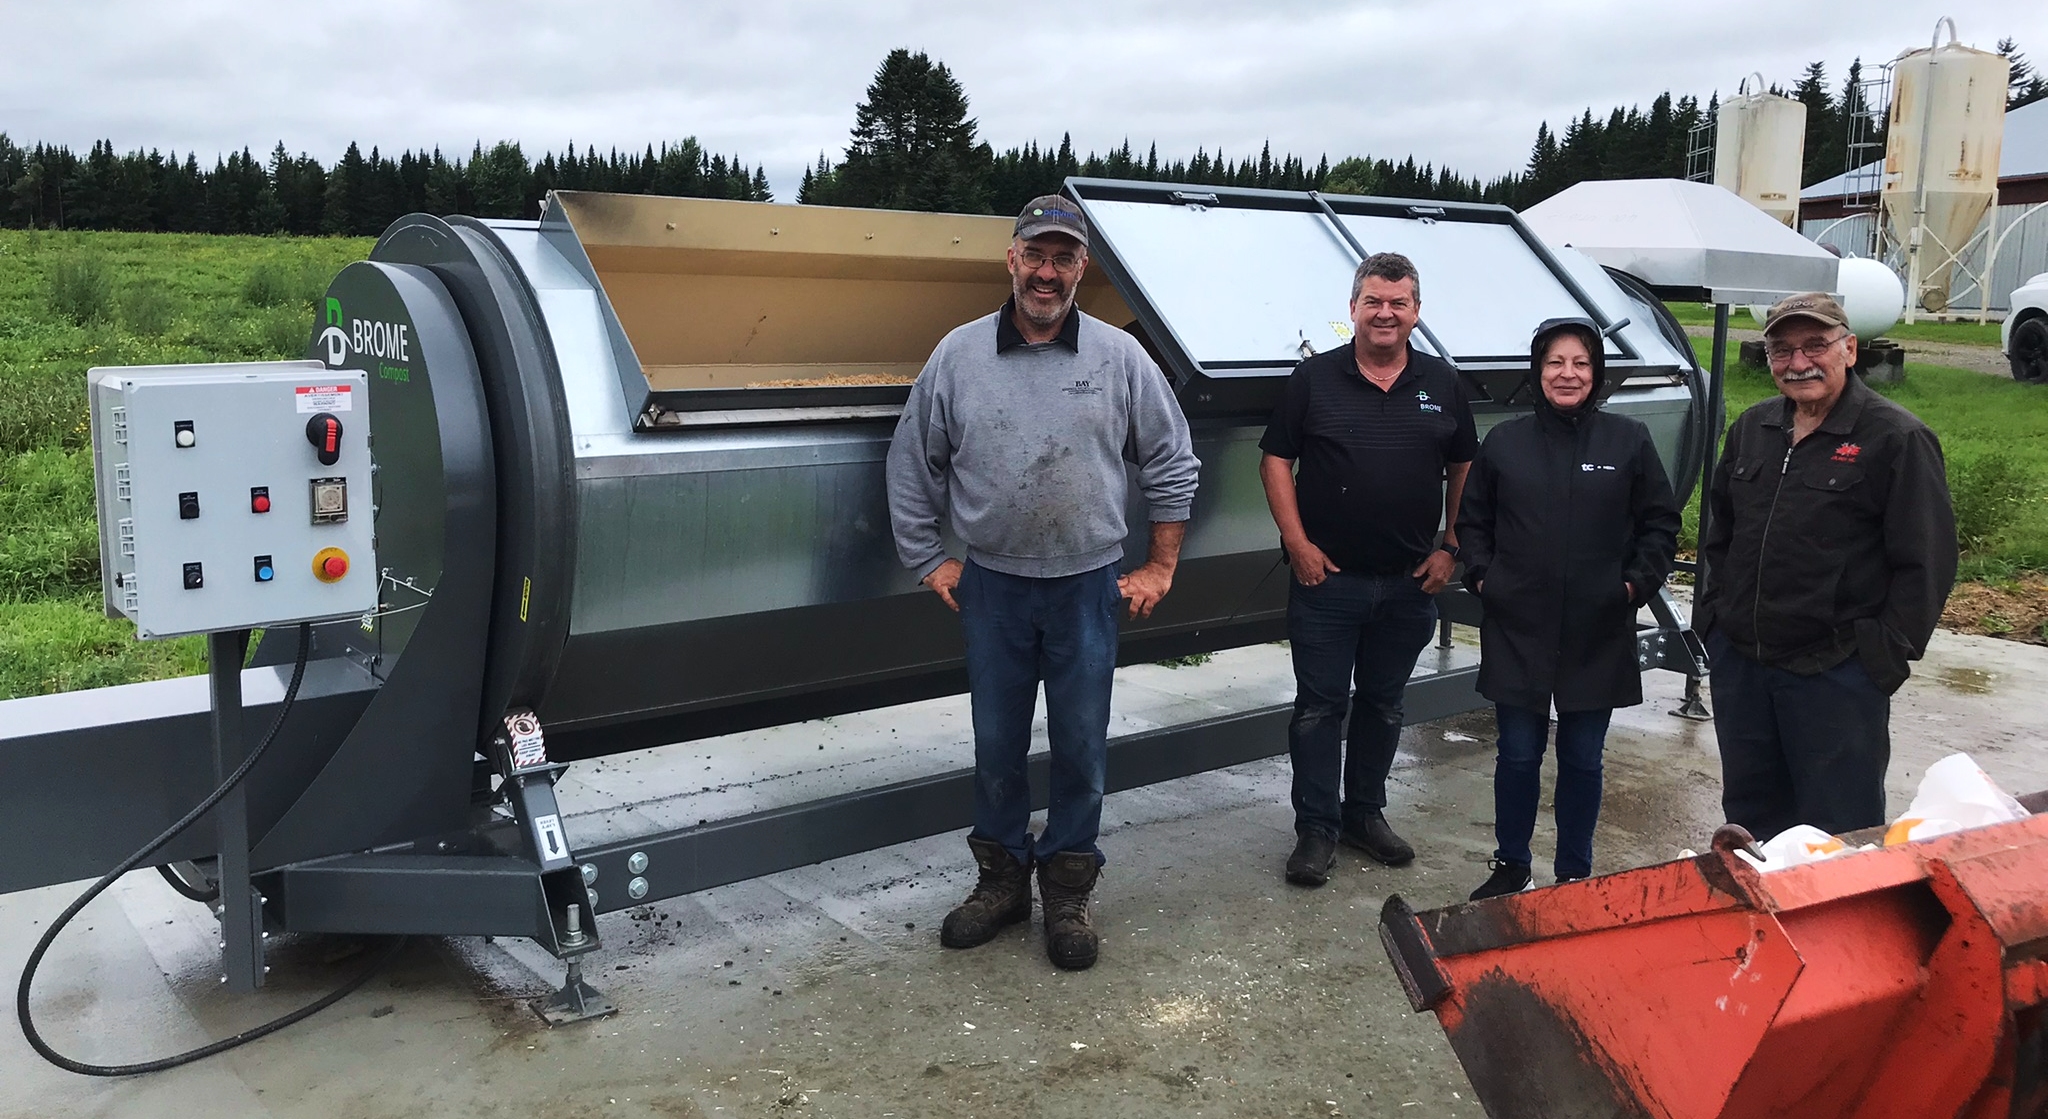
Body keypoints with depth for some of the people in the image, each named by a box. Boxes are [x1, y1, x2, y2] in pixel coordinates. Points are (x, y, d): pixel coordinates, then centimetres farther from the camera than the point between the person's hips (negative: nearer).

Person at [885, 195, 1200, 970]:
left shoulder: (1120, 358, -2)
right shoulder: (958, 354, -1)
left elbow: (1172, 464, 6)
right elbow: (911, 463, 8)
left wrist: (1160, 567, 5)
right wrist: (926, 560, 6)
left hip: (1088, 588, 0)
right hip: (992, 587, 1)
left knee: (1081, 751, 8)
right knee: (996, 748, 12)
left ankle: (1067, 893, 25)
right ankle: (1001, 881, 30)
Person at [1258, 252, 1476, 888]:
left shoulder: (1442, 385, 6)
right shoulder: (1315, 379, -2)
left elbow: (1463, 470, 13)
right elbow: (1275, 461, -1)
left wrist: (1450, 549, 4)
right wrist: (1298, 543, -9)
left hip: (1410, 580, 3)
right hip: (1327, 575, -3)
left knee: (1384, 702, 14)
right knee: (1320, 704, 2)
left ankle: (1366, 812, 29)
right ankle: (1316, 828, 12)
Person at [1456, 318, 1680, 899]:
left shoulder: (1629, 441, 1)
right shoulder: (1504, 442, 3)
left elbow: (1661, 522, 7)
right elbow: (1472, 520, 12)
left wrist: (1637, 583, -4)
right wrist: (1482, 577, -1)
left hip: (1598, 634, 0)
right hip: (1517, 629, 0)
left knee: (1583, 759, 9)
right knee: (1518, 755, 7)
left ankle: (1575, 874, 25)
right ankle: (1510, 867, 25)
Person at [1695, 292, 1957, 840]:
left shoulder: (1897, 439, -10)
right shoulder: (1752, 428, 10)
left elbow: (1926, 562, -10)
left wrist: (1888, 653, -12)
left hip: (1838, 675, -6)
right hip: (1739, 660, 6)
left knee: (1840, 832, 4)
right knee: (1749, 813, 19)